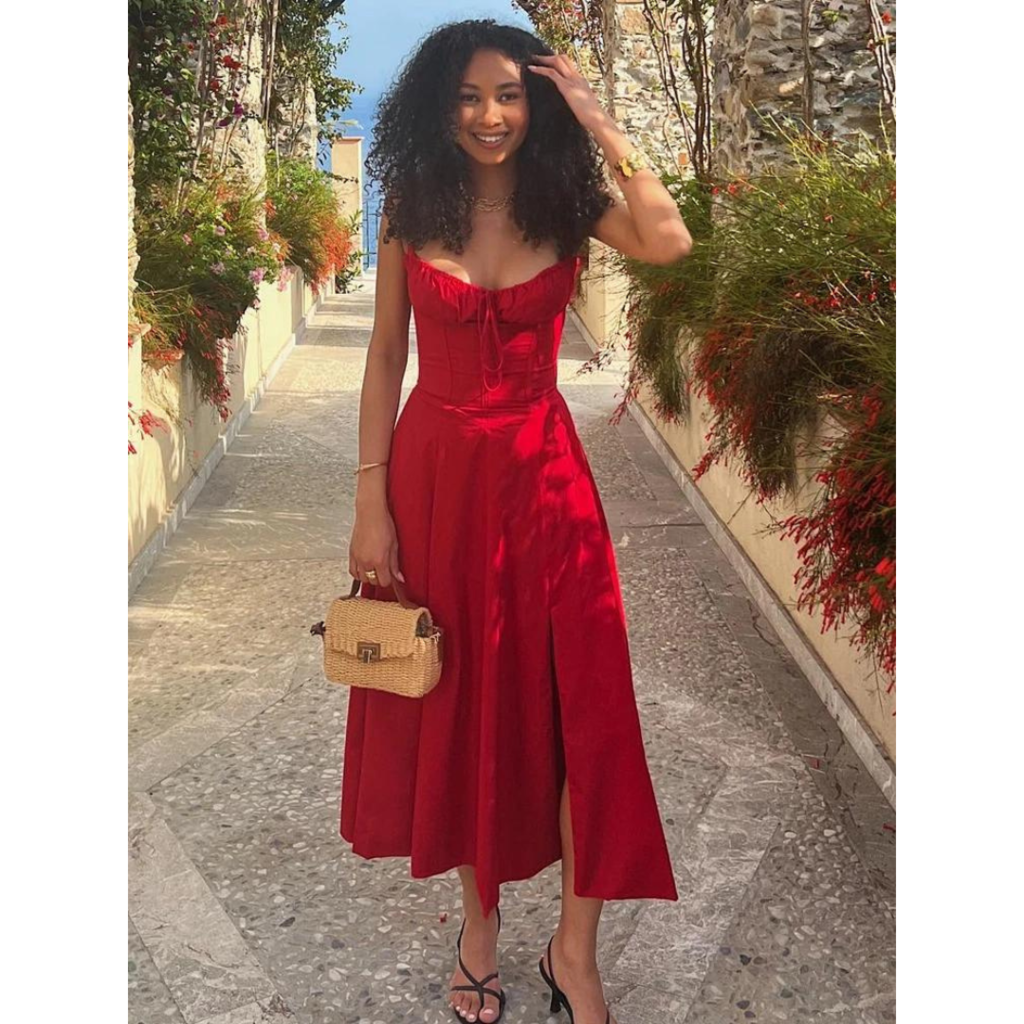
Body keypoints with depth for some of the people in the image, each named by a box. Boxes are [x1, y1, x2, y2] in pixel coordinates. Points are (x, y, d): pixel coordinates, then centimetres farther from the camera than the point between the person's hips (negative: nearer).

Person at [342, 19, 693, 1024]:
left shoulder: (567, 204, -1)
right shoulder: (411, 211, 0)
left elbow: (669, 243, -22)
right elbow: (384, 359, 0)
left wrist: (600, 125, -13)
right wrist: (371, 504, -4)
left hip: (543, 472, 0)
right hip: (435, 471, 1)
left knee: (579, 702, -1)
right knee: (454, 698, 11)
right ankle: (480, 916, 32)